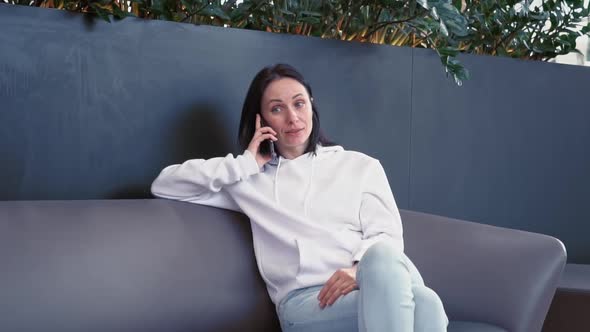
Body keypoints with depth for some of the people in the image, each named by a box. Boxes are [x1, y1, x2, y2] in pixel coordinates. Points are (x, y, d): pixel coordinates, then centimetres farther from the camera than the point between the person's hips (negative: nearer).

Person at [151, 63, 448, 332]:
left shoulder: (361, 166, 21)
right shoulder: (249, 180, 20)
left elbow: (387, 236, 9)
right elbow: (164, 185, 17)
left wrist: (360, 270, -15)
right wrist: (246, 163, 10)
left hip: (364, 285, 2)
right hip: (303, 300, -2)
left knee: (424, 303, -38)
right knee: (420, 304, -35)